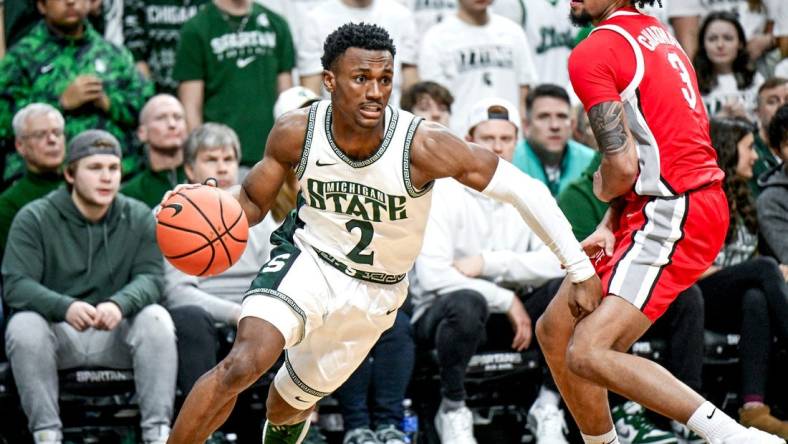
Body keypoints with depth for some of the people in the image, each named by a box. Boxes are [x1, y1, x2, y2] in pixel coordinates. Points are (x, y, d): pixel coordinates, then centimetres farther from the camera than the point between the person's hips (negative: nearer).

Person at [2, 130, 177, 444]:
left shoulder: (139, 218, 2)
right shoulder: (35, 219, -5)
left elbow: (149, 277, -9)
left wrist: (119, 304, -34)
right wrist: (65, 307, -35)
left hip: (116, 333, 2)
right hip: (56, 331, -2)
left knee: (156, 318, -26)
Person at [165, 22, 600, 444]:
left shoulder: (422, 146, -28)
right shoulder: (296, 133, -20)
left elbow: (523, 189, -20)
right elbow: (252, 203, -2)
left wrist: (579, 267, -18)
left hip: (373, 293, 1)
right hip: (307, 258, -1)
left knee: (290, 402, 17)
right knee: (242, 364, -27)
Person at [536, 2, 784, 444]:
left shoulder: (593, 53, -13)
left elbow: (623, 165, -18)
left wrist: (605, 191, 5)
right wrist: (609, 226, 9)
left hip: (672, 218, -10)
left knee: (587, 354, -20)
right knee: (555, 330, 16)